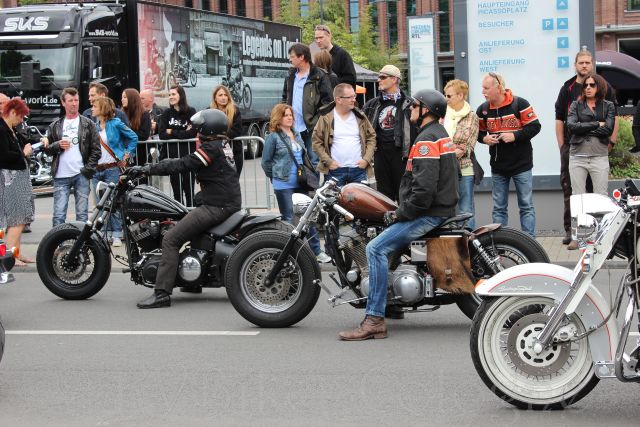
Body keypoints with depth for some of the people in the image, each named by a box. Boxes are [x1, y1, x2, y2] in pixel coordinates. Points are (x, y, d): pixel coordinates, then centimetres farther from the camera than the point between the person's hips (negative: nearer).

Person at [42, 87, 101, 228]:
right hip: (61, 176, 1)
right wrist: (58, 145, -7)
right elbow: (46, 148, 13)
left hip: (81, 175, -1)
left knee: (82, 214, 2)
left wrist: (88, 169, -7)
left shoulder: (88, 124, 8)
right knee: (59, 215, -3)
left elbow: (96, 150, 4)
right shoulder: (55, 126, 14)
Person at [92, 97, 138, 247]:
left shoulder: (115, 124, -4)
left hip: (112, 168, -5)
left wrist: (126, 156, -1)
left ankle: (117, 235, 0)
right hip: (97, 170, 5)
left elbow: (133, 137, 3)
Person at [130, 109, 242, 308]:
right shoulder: (222, 144, 16)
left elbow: (181, 165, -19)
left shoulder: (211, 148, -14)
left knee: (170, 239, -14)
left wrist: (146, 169, -16)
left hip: (216, 207, -11)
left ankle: (162, 293, -20)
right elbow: (185, 162, 21)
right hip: (228, 203, 11)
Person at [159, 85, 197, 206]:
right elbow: (162, 135, -1)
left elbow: (192, 133, -11)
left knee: (189, 190, -3)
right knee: (176, 191, 7)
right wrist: (183, 133, -8)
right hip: (172, 155, 3)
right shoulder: (167, 114, 10)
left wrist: (172, 133, -5)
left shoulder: (191, 112, 1)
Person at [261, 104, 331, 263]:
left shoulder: (297, 135, 13)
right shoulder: (273, 137, -6)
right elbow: (266, 162, -3)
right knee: (288, 219, 1)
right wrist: (276, 177, 6)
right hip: (284, 185, -6)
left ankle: (316, 250, 11)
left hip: (301, 183, 6)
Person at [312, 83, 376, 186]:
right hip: (335, 170, -2)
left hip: (359, 169, 2)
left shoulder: (360, 117, 7)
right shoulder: (326, 118, -2)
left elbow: (371, 137, 11)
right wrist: (328, 161, -7)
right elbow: (317, 141, 1)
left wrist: (367, 159, -1)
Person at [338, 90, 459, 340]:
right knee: (383, 241, 24)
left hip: (429, 213, -11)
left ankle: (374, 320, -25)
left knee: (376, 248, -20)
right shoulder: (441, 134, 19)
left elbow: (424, 187, -25)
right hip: (443, 208, 11)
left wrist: (401, 213, -13)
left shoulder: (426, 140, -15)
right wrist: (403, 211, 20)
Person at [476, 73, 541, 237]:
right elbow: (479, 132, 14)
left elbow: (534, 126, -10)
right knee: (499, 208, 8)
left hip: (521, 164, -4)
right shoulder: (483, 109, 4)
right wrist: (485, 139, -7)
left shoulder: (519, 104, -10)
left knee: (526, 206, 0)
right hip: (498, 167, 4)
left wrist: (515, 135, -20)